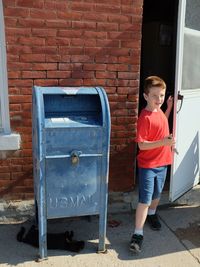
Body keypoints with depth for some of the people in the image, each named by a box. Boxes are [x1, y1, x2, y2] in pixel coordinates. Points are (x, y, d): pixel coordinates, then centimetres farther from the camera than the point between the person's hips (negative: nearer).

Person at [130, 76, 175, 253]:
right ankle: (138, 234, 5)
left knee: (157, 194, 24)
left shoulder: (159, 111, 2)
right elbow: (142, 145, -23)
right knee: (145, 200, -5)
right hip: (147, 164, -7)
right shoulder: (145, 117, -22)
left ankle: (151, 214, 50)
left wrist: (169, 108, 12)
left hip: (162, 162, 7)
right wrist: (164, 142, -34)